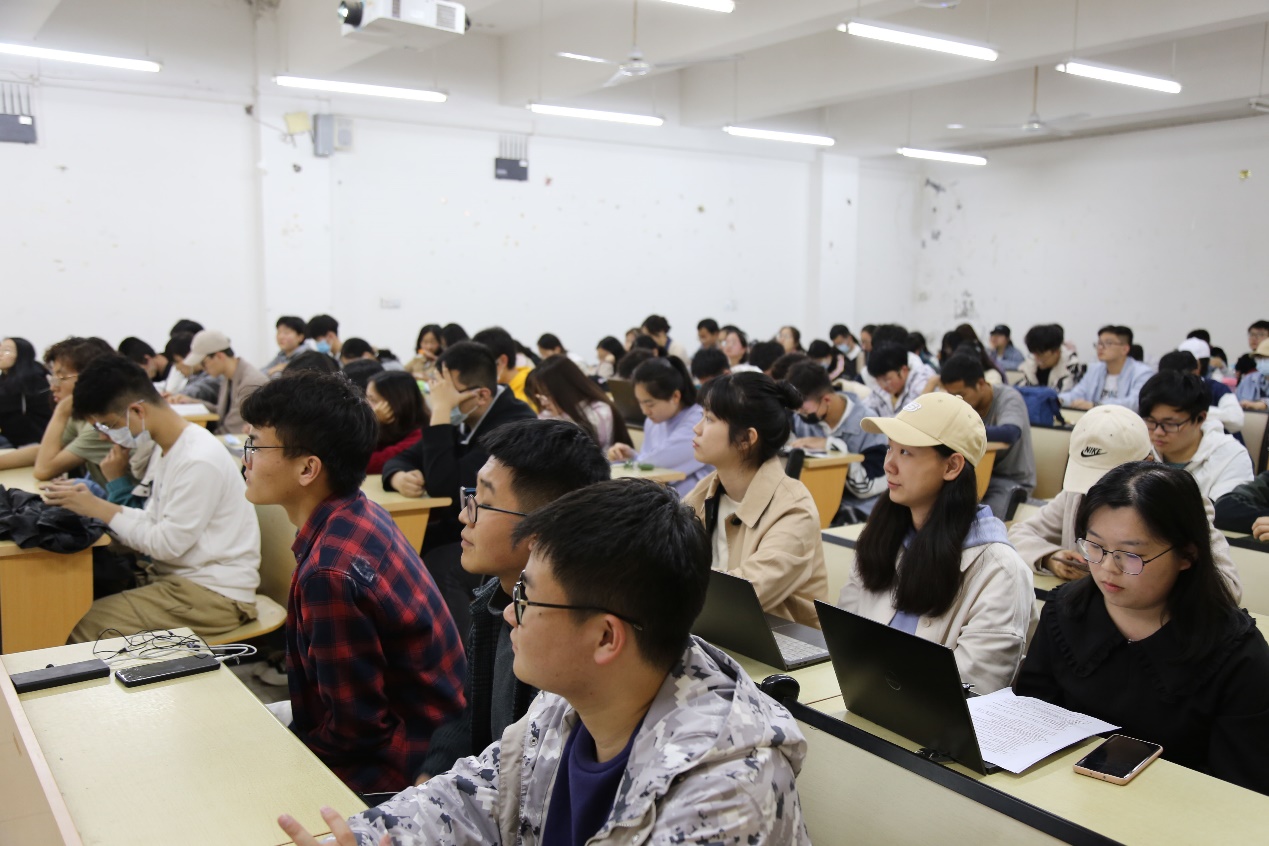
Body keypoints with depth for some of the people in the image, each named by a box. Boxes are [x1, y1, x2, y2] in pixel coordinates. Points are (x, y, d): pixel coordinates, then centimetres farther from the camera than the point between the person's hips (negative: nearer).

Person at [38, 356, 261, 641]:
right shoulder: (170, 449, 10)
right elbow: (154, 522, 8)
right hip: (177, 577, 9)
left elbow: (167, 544, -18)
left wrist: (99, 509, -12)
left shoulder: (199, 461, -20)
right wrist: (88, 502, -4)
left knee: (84, 626, -15)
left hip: (214, 595, -9)